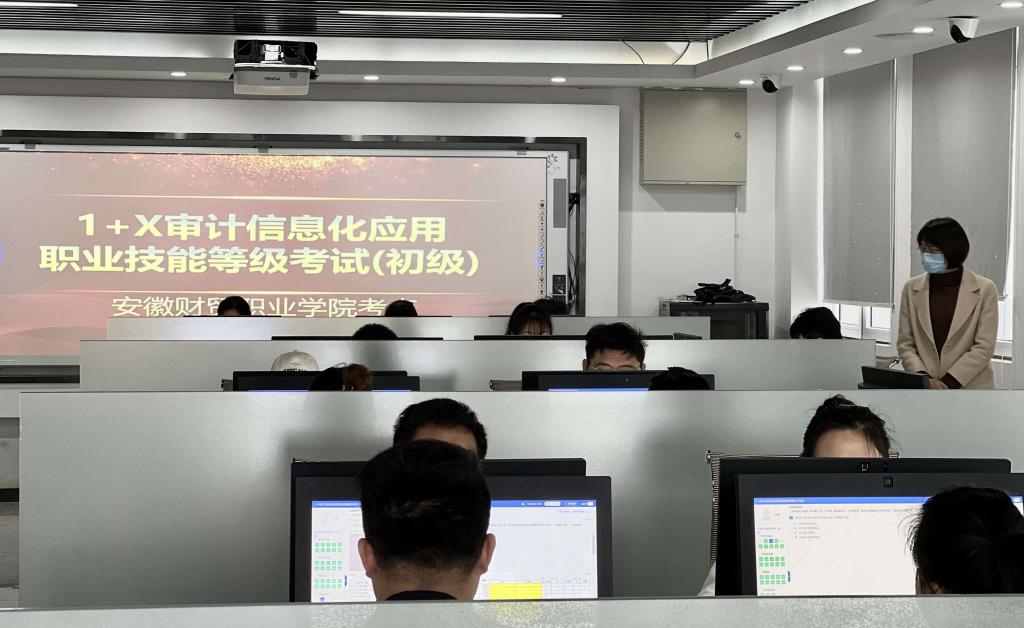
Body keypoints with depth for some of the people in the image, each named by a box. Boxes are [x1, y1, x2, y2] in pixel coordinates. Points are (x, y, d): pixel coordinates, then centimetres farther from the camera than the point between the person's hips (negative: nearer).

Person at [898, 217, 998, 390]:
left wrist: (947, 382, -13)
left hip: (969, 387, -2)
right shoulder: (912, 289, 7)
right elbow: (906, 344, 6)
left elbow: (984, 347, -5)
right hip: (923, 393, 2)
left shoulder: (984, 289, 0)